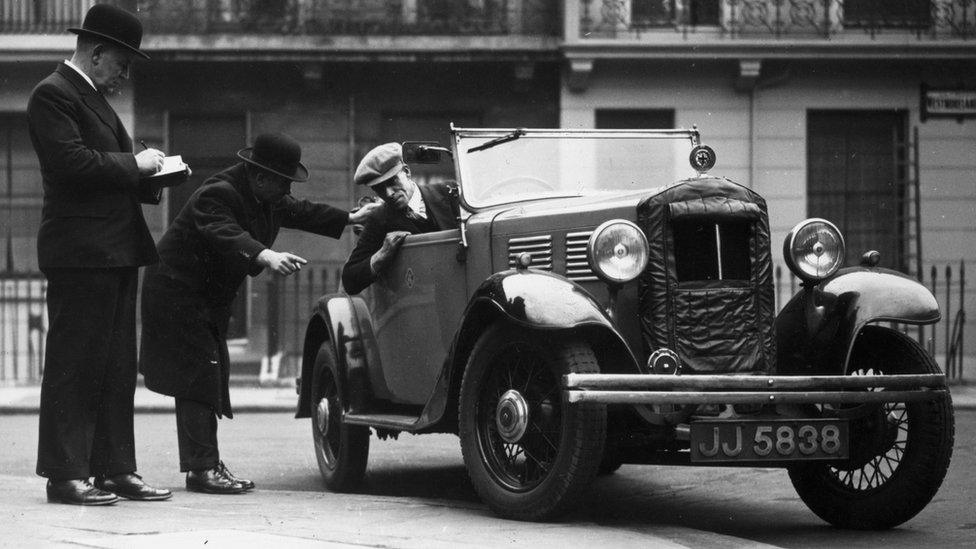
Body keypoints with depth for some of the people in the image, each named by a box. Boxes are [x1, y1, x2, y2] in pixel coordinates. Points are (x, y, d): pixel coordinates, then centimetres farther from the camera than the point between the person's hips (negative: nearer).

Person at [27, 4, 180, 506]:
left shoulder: (95, 98, 21)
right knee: (74, 365, -6)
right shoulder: (53, 95, -10)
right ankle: (65, 476, -3)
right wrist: (134, 164, -12)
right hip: (81, 252, -10)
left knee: (116, 368, 11)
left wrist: (152, 174, 9)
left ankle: (115, 469, 16)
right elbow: (72, 163, -22)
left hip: (117, 252, 10)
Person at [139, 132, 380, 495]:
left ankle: (204, 465, 18)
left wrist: (351, 218, 22)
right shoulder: (217, 195, -26)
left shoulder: (268, 198, 5)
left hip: (209, 299, 10)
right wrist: (266, 256, -59)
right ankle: (202, 468, -15)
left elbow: (300, 211, 21)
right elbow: (226, 235, -44)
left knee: (209, 378, 12)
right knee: (199, 376, -14)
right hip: (178, 294, -10)